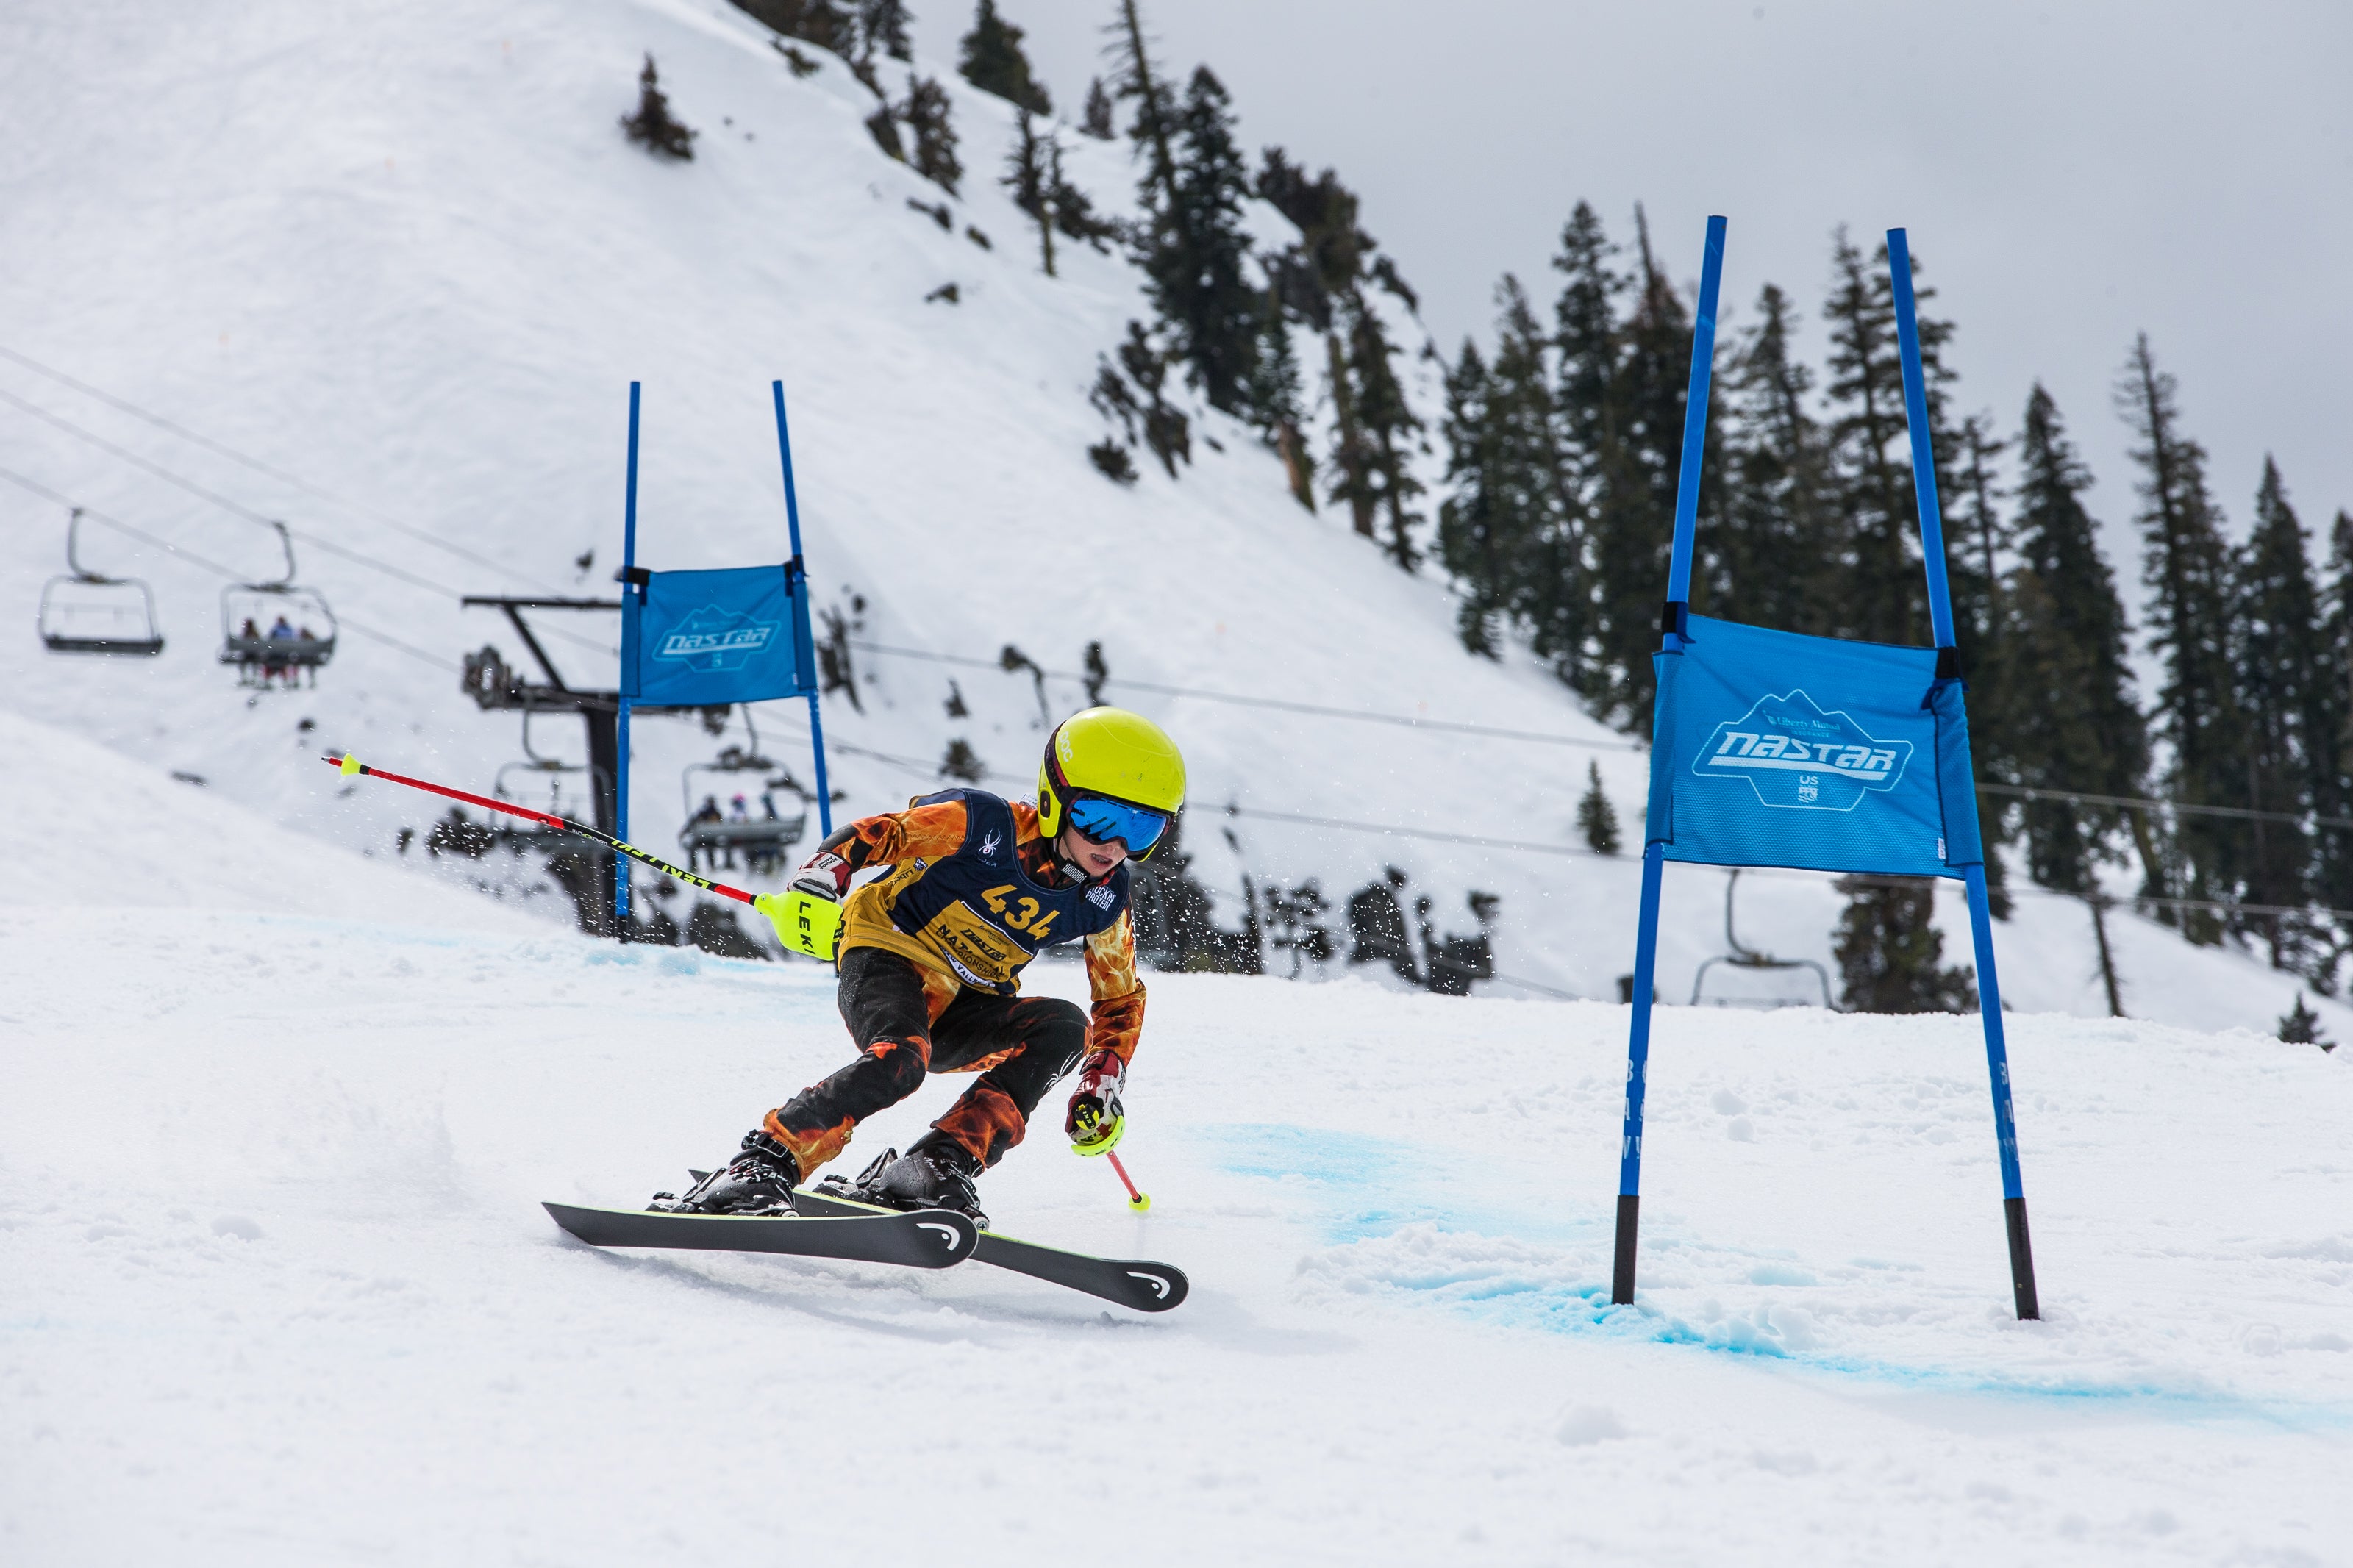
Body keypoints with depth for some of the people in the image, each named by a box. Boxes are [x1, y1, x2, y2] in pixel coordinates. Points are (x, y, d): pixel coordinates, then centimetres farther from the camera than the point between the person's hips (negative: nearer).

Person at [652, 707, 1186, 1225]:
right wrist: (813, 891, -25)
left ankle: (940, 1165, -28)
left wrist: (1101, 1089, 1)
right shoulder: (984, 825, -17)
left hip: (962, 1013, 5)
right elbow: (872, 835, -9)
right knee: (899, 1060, -37)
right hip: (889, 957, -5)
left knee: (1067, 1027, -23)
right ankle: (762, 1167, -36)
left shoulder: (1103, 901, -3)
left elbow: (1121, 998, 12)